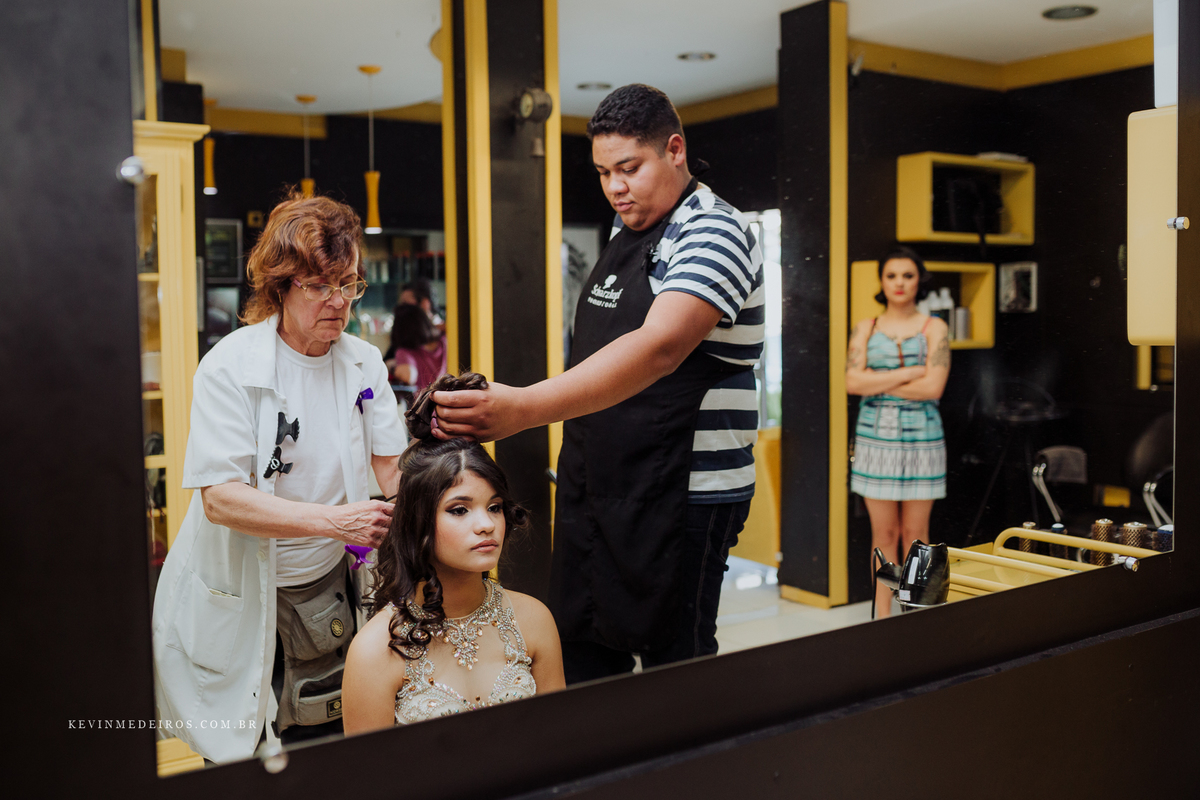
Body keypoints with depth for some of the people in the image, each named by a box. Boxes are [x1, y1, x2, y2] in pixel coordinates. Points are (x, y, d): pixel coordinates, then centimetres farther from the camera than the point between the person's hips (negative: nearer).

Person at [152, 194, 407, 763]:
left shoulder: (363, 362, 1)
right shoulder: (229, 368, -14)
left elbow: (394, 467, -4)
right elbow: (219, 499, -22)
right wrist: (336, 519, -32)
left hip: (325, 590, 4)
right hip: (238, 598, -4)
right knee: (239, 764, 8)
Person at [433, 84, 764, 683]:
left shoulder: (714, 232, -14)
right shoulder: (625, 230, 14)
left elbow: (659, 347, -30)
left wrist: (525, 408, -40)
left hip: (682, 493, -8)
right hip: (592, 481, 8)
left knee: (674, 657, 3)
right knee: (582, 654, 14)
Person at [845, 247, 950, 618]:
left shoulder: (934, 329, 3)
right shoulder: (865, 329, 8)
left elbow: (933, 387, -10)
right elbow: (853, 382, -6)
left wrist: (879, 383, -8)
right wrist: (909, 373, -10)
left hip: (920, 437, -1)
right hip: (875, 436, 1)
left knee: (915, 534, 3)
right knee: (883, 534, 4)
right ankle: (883, 616, 12)